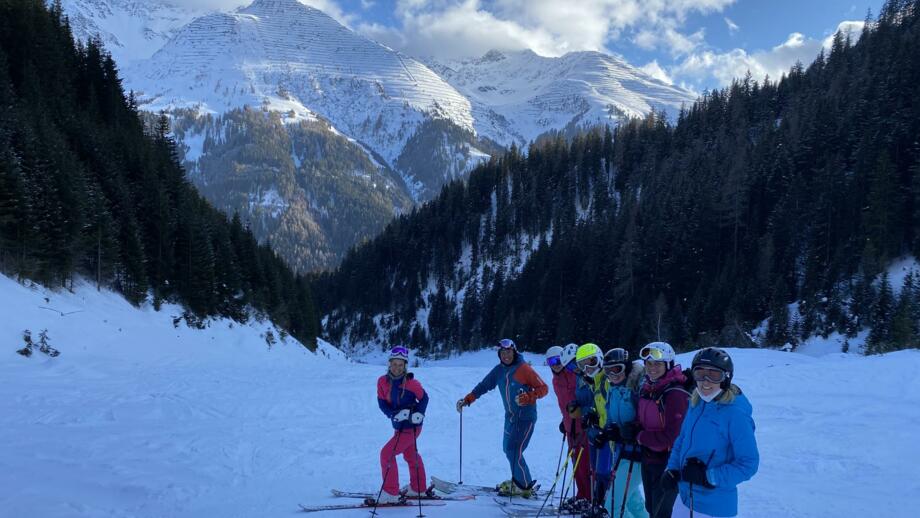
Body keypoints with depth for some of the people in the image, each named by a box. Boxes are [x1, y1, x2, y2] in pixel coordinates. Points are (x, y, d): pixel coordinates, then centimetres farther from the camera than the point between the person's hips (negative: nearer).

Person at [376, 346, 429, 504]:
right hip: (399, 426, 7)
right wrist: (394, 414, -23)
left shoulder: (411, 383, -20)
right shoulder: (383, 381, -8)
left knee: (386, 453, -10)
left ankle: (390, 493, 2)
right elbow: (381, 402, -7)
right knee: (411, 456, 23)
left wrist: (418, 414, -19)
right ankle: (418, 489, 43)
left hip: (411, 427, -7)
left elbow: (424, 398, -6)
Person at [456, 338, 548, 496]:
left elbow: (543, 388, -11)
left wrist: (527, 397, -26)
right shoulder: (499, 370, 5)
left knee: (514, 451, -10)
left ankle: (525, 487, 4)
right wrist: (467, 400, 0)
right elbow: (484, 385, 7)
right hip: (510, 416, 7)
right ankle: (518, 480, 26)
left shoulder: (524, 369, -13)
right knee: (508, 448, 10)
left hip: (525, 417, -7)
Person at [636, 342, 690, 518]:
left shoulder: (676, 394, -20)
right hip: (648, 458, 7)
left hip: (668, 462, -7)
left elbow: (672, 435, -23)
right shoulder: (646, 389, 4)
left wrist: (640, 437, -14)